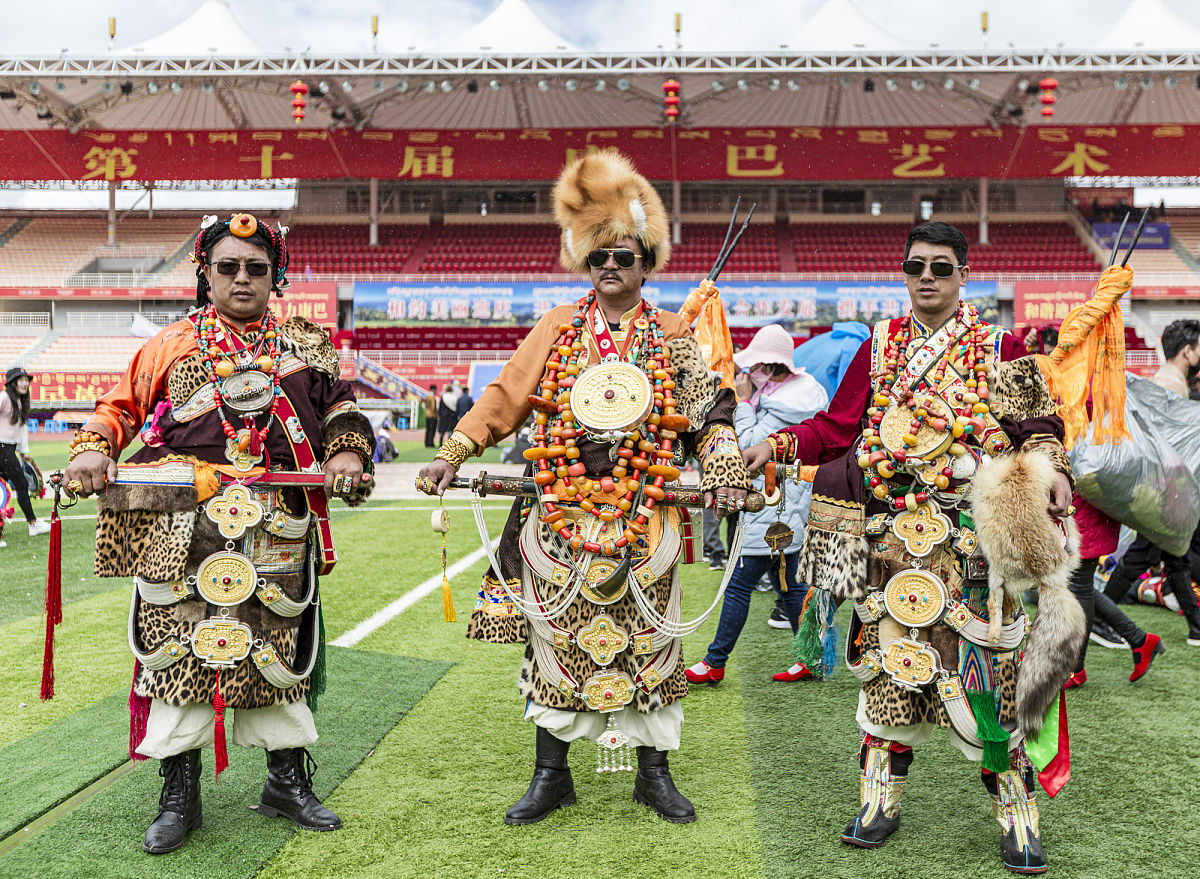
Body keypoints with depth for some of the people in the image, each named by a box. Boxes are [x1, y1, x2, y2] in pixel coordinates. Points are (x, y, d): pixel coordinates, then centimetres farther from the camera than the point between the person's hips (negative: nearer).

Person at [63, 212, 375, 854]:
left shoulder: (303, 343, 14)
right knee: (178, 641, 0)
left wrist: (347, 452, -4)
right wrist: (92, 449, -6)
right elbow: (120, 405, 12)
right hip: (182, 523, -1)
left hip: (275, 526, 1)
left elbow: (339, 405, 15)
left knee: (276, 643, 6)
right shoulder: (173, 344, 11)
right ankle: (179, 794, 15)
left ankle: (287, 782, 22)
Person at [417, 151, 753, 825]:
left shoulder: (672, 335, 7)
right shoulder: (558, 328, 9)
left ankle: (654, 771, 21)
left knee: (647, 637, 5)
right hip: (563, 515, 1)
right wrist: (454, 453, -2)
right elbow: (505, 397, 6)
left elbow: (709, 412, 7)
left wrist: (724, 467, -8)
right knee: (557, 637, 5)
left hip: (644, 517, 0)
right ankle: (551, 775, 18)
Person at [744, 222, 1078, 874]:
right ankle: (881, 798, 19)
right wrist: (777, 445, -3)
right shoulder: (879, 347, 12)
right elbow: (837, 427, 10)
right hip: (892, 531, 2)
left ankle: (1016, 813, 12)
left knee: (985, 663, -2)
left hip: (972, 534, -2)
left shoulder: (999, 348, 6)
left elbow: (1035, 429, 3)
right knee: (890, 655, 6)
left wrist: (1050, 468, -17)